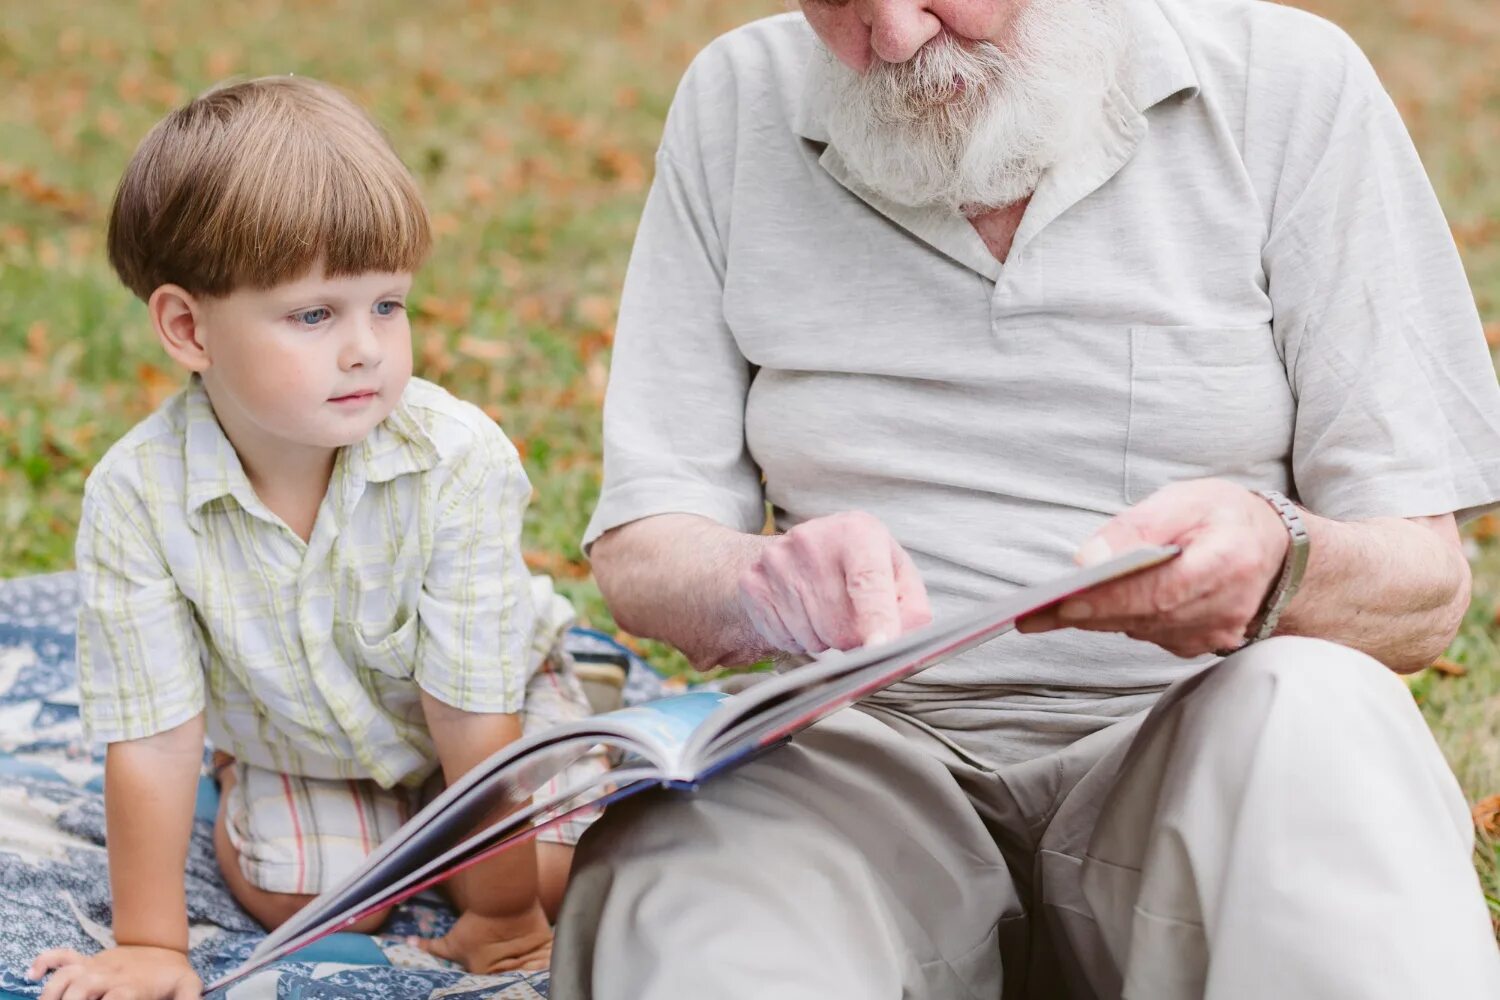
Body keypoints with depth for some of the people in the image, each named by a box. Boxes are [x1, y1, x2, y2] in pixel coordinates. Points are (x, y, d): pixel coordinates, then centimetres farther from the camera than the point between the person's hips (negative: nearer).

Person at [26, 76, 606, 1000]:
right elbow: (152, 740, -24)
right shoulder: (136, 498, -31)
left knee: (560, 875, -15)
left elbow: (472, 716, -29)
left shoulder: (461, 462, -35)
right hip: (296, 740, 1)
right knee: (292, 897, -18)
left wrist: (500, 909, -24)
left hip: (502, 704, -1)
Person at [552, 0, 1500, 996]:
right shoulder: (735, 108, 4)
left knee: (1313, 706, -34)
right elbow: (640, 547, 2)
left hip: (1194, 752, 0)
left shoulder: (1290, 84, -2)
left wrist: (1281, 565, -29)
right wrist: (760, 585, -23)